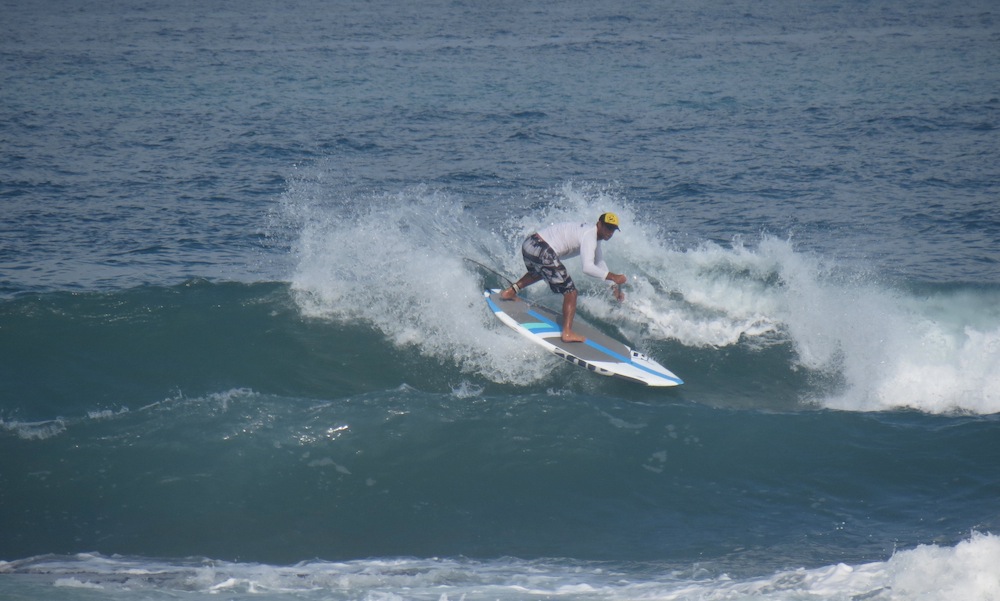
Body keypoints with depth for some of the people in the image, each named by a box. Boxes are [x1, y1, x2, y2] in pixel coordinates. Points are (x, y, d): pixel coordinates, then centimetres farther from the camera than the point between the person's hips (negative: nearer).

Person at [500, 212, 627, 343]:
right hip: (542, 252, -10)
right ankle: (567, 333, -12)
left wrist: (614, 286, 25)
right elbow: (587, 268, -22)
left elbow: (600, 263, 31)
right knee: (570, 293, -5)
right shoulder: (589, 236, -10)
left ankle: (511, 291, 40)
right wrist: (612, 277, -18)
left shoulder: (594, 236, 20)